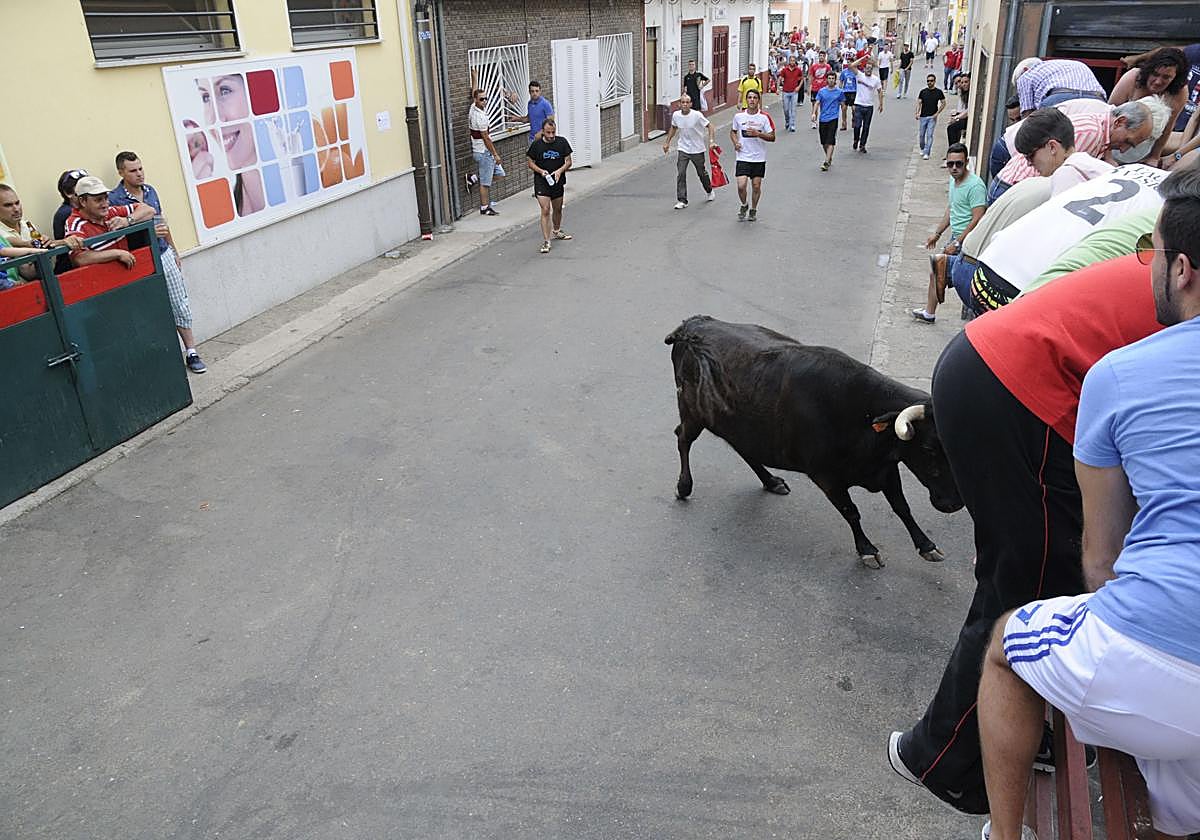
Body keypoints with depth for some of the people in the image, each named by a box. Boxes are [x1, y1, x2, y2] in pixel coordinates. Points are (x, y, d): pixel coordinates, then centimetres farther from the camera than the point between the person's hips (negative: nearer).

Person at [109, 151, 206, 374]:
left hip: (164, 255, 6)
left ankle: (191, 352, 14)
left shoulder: (150, 191, 7)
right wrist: (150, 233, -25)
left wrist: (174, 251, 19)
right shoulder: (114, 200, -13)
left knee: (181, 305, 7)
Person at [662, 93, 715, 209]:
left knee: (702, 173, 14)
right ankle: (682, 201, -7)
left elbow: (709, 126, -9)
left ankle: (709, 191, 43)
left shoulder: (697, 115, -17)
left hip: (698, 150, -2)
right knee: (680, 174, -12)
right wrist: (667, 142, 16)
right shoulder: (675, 115, -6)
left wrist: (710, 141, -21)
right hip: (683, 149, 2)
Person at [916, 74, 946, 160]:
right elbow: (919, 103, 4)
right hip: (923, 117, 2)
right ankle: (923, 150, 31)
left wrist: (937, 113, -6)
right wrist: (916, 113, -11)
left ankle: (926, 153, -9)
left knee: (929, 135, -9)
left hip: (932, 117, -2)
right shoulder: (922, 92, 6)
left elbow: (943, 103, 5)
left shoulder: (938, 92, 1)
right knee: (921, 135, 7)